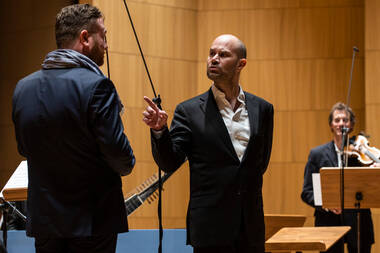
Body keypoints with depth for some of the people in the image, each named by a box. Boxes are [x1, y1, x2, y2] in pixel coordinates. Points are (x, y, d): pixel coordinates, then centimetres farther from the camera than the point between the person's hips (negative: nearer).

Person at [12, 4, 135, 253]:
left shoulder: (24, 87, 4)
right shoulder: (96, 85, -16)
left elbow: (24, 148, 12)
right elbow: (117, 152, -17)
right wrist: (127, 165, 5)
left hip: (43, 221, 6)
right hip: (92, 222, -5)